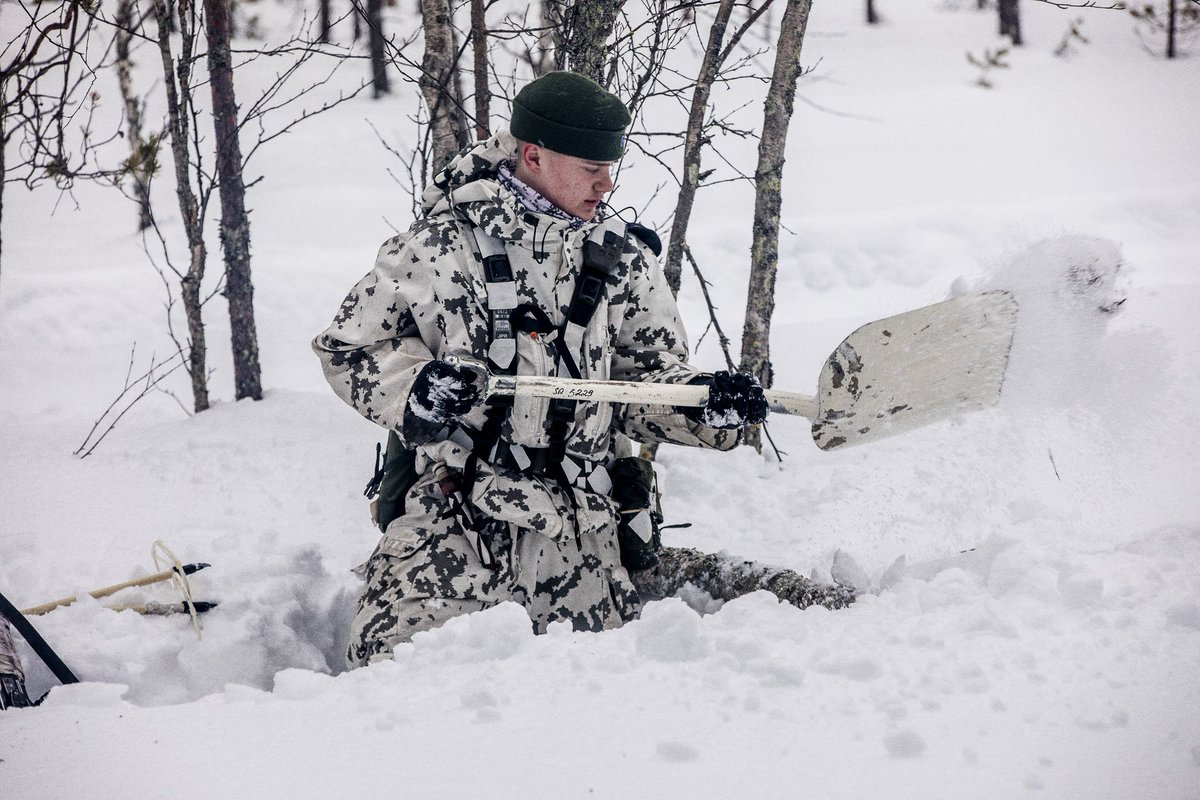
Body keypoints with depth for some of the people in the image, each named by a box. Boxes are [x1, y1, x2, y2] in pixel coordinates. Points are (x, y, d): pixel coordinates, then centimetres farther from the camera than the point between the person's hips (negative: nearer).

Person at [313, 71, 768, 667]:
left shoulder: (624, 260, 9)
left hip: (579, 533, 3)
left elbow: (643, 382, 13)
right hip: (453, 513, -3)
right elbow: (348, 349, 3)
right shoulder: (437, 246, -3)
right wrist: (415, 387, -16)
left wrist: (702, 404, -8)